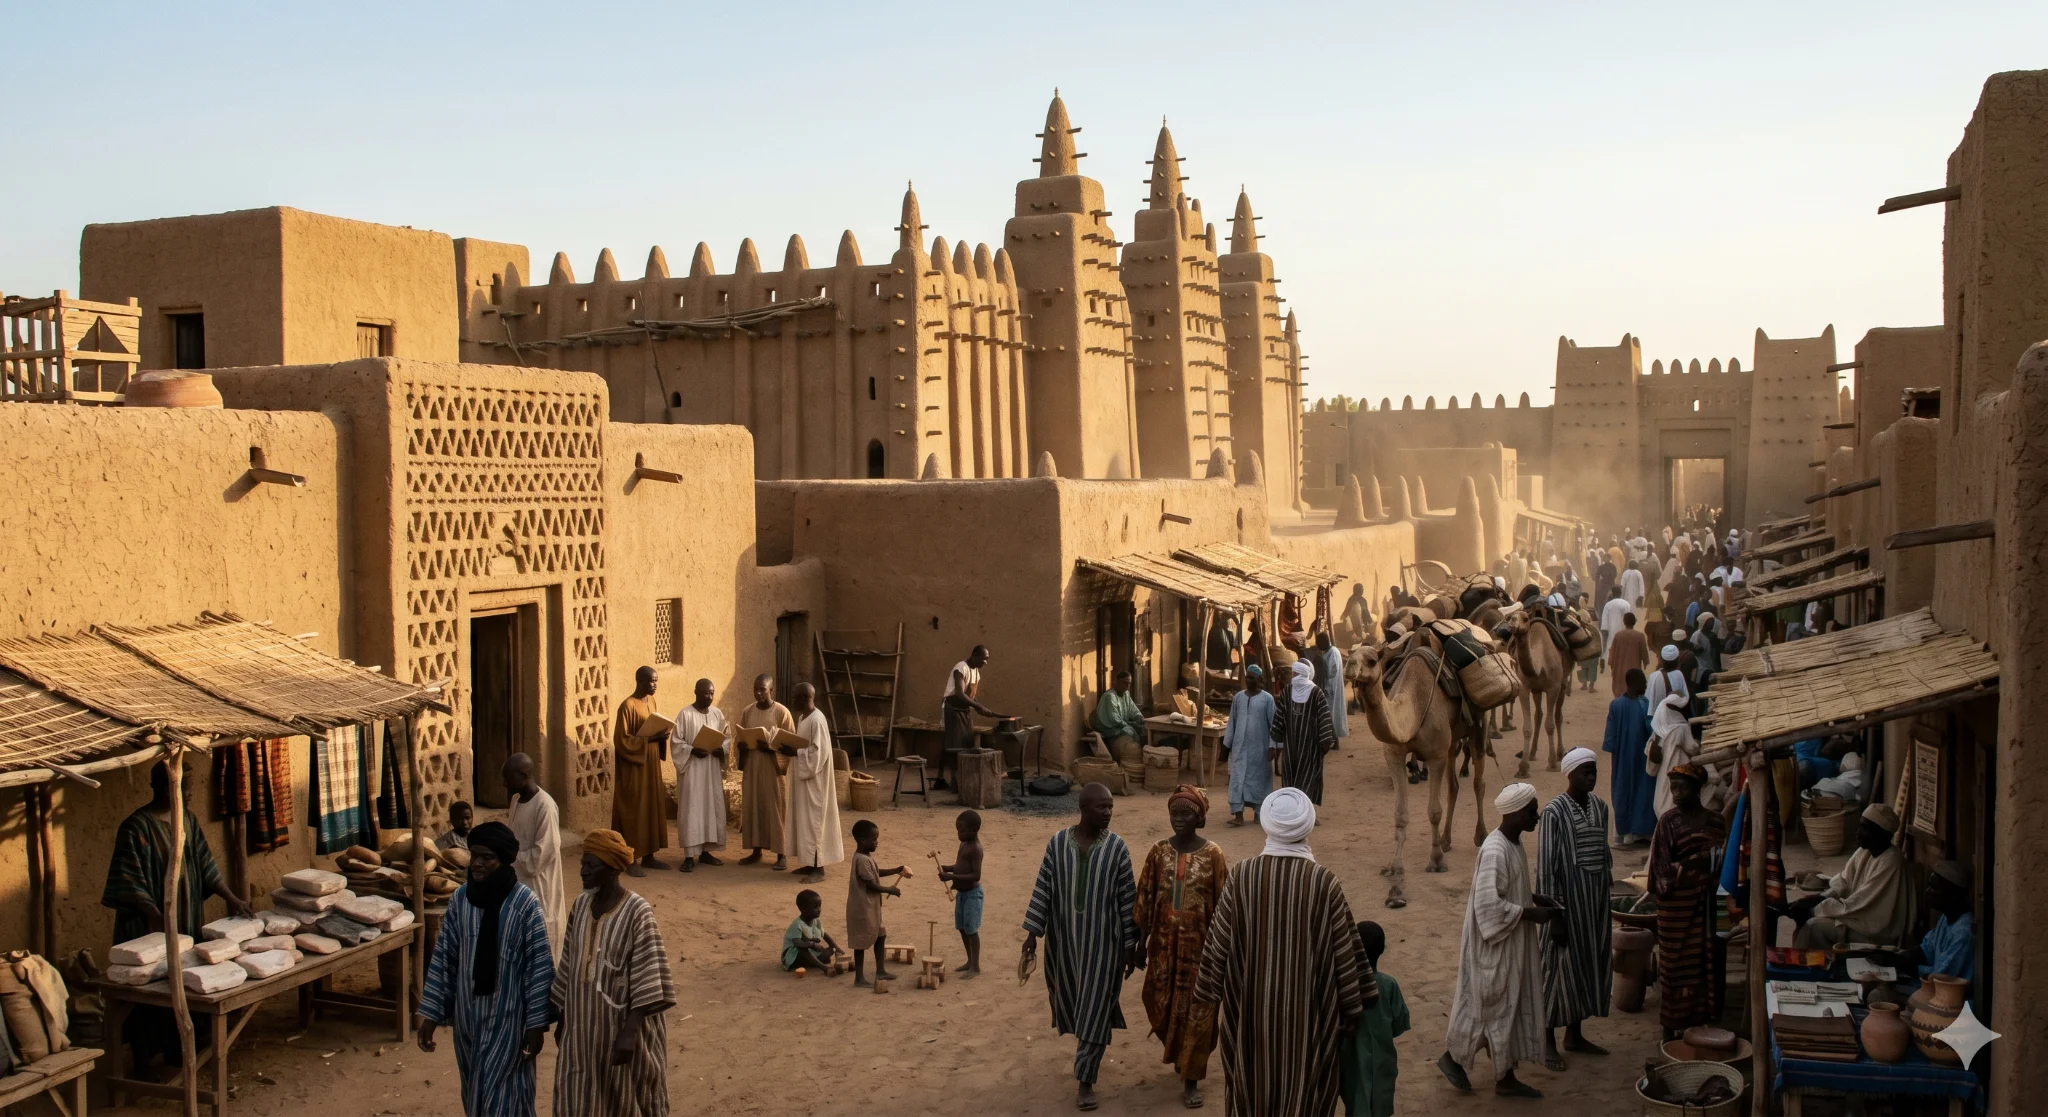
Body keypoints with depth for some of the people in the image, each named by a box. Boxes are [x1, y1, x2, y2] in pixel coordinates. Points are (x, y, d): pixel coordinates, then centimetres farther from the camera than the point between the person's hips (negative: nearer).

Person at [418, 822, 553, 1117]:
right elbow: (443, 957, 5)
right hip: (468, 1014, 5)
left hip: (507, 1018, -5)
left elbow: (540, 966, -11)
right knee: (475, 1093, 16)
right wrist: (430, 1013, 3)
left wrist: (537, 1023, -11)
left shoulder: (525, 903, -14)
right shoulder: (460, 899, -1)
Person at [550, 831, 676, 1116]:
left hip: (621, 1025, -5)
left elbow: (646, 982, -18)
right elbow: (570, 965, 10)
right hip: (584, 1025, 5)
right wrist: (561, 1018, 13)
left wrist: (630, 1032, -22)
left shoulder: (637, 912, -17)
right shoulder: (581, 905, 1)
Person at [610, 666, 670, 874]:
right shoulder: (628, 706, -15)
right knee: (634, 810, -4)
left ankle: (648, 856, 19)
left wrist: (661, 736, -1)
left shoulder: (651, 701, 10)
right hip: (634, 767, -8)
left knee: (652, 807, 11)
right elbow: (621, 739, -18)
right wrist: (647, 739, -24)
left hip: (651, 763, 8)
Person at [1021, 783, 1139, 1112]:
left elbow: (1127, 897, -5)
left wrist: (1130, 946, -4)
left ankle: (1085, 1081, 7)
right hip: (1064, 936, 2)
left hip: (1103, 939, -2)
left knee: (1094, 1006, -1)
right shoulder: (1057, 843, -6)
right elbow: (1043, 889, -2)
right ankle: (1090, 1049, 47)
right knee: (1071, 999, 17)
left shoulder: (1116, 846, -9)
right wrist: (1031, 935, -5)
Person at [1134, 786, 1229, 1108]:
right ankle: (1180, 1055, 40)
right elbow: (1145, 898, 3)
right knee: (1162, 1005, 11)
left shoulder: (1213, 854, -9)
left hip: (1199, 944, -2)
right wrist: (1140, 941, 4)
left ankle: (1191, 1078, 14)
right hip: (1165, 943, 3)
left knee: (1196, 1010, 3)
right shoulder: (1159, 852, -3)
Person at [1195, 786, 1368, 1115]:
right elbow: (1345, 953, -8)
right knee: (1305, 1089, 15)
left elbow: (1219, 942, -4)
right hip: (1308, 1010, -1)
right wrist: (1352, 1008, 5)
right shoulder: (1325, 883, -15)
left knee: (1251, 1089, 19)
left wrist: (1217, 995, 10)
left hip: (1251, 1007, 1)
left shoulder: (1242, 876, -12)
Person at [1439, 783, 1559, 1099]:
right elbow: (1489, 904, -28)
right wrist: (1531, 913, -21)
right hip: (1494, 945, -10)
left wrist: (1536, 898, 3)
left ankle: (1506, 1076, 23)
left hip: (1512, 942, 10)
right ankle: (1453, 1056, 23)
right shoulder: (1495, 851, -25)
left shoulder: (1514, 843, 5)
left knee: (1512, 1005, 14)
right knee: (1489, 1005, 4)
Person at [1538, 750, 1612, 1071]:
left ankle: (1575, 1034, 31)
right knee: (1560, 967, 2)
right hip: (1568, 901, -7)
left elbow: (1605, 854, 14)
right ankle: (1548, 1041, 15)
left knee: (1591, 964, 16)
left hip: (1596, 901, 7)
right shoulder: (1554, 812, -16)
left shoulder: (1599, 807, 5)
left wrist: (1607, 894, 14)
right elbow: (1546, 867, -16)